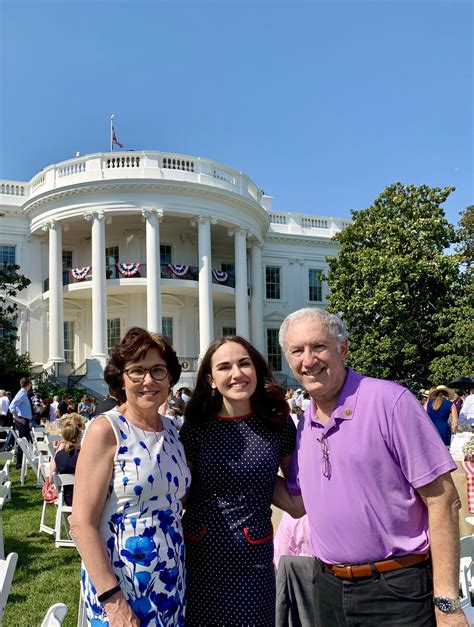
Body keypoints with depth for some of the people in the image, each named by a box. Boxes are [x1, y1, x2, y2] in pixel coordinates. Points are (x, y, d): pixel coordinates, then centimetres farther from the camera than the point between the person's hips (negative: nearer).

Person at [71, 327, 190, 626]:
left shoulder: (171, 430, 5)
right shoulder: (106, 430, -14)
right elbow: (82, 523, -17)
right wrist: (113, 601, -21)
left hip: (172, 582, 6)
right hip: (120, 584, -6)